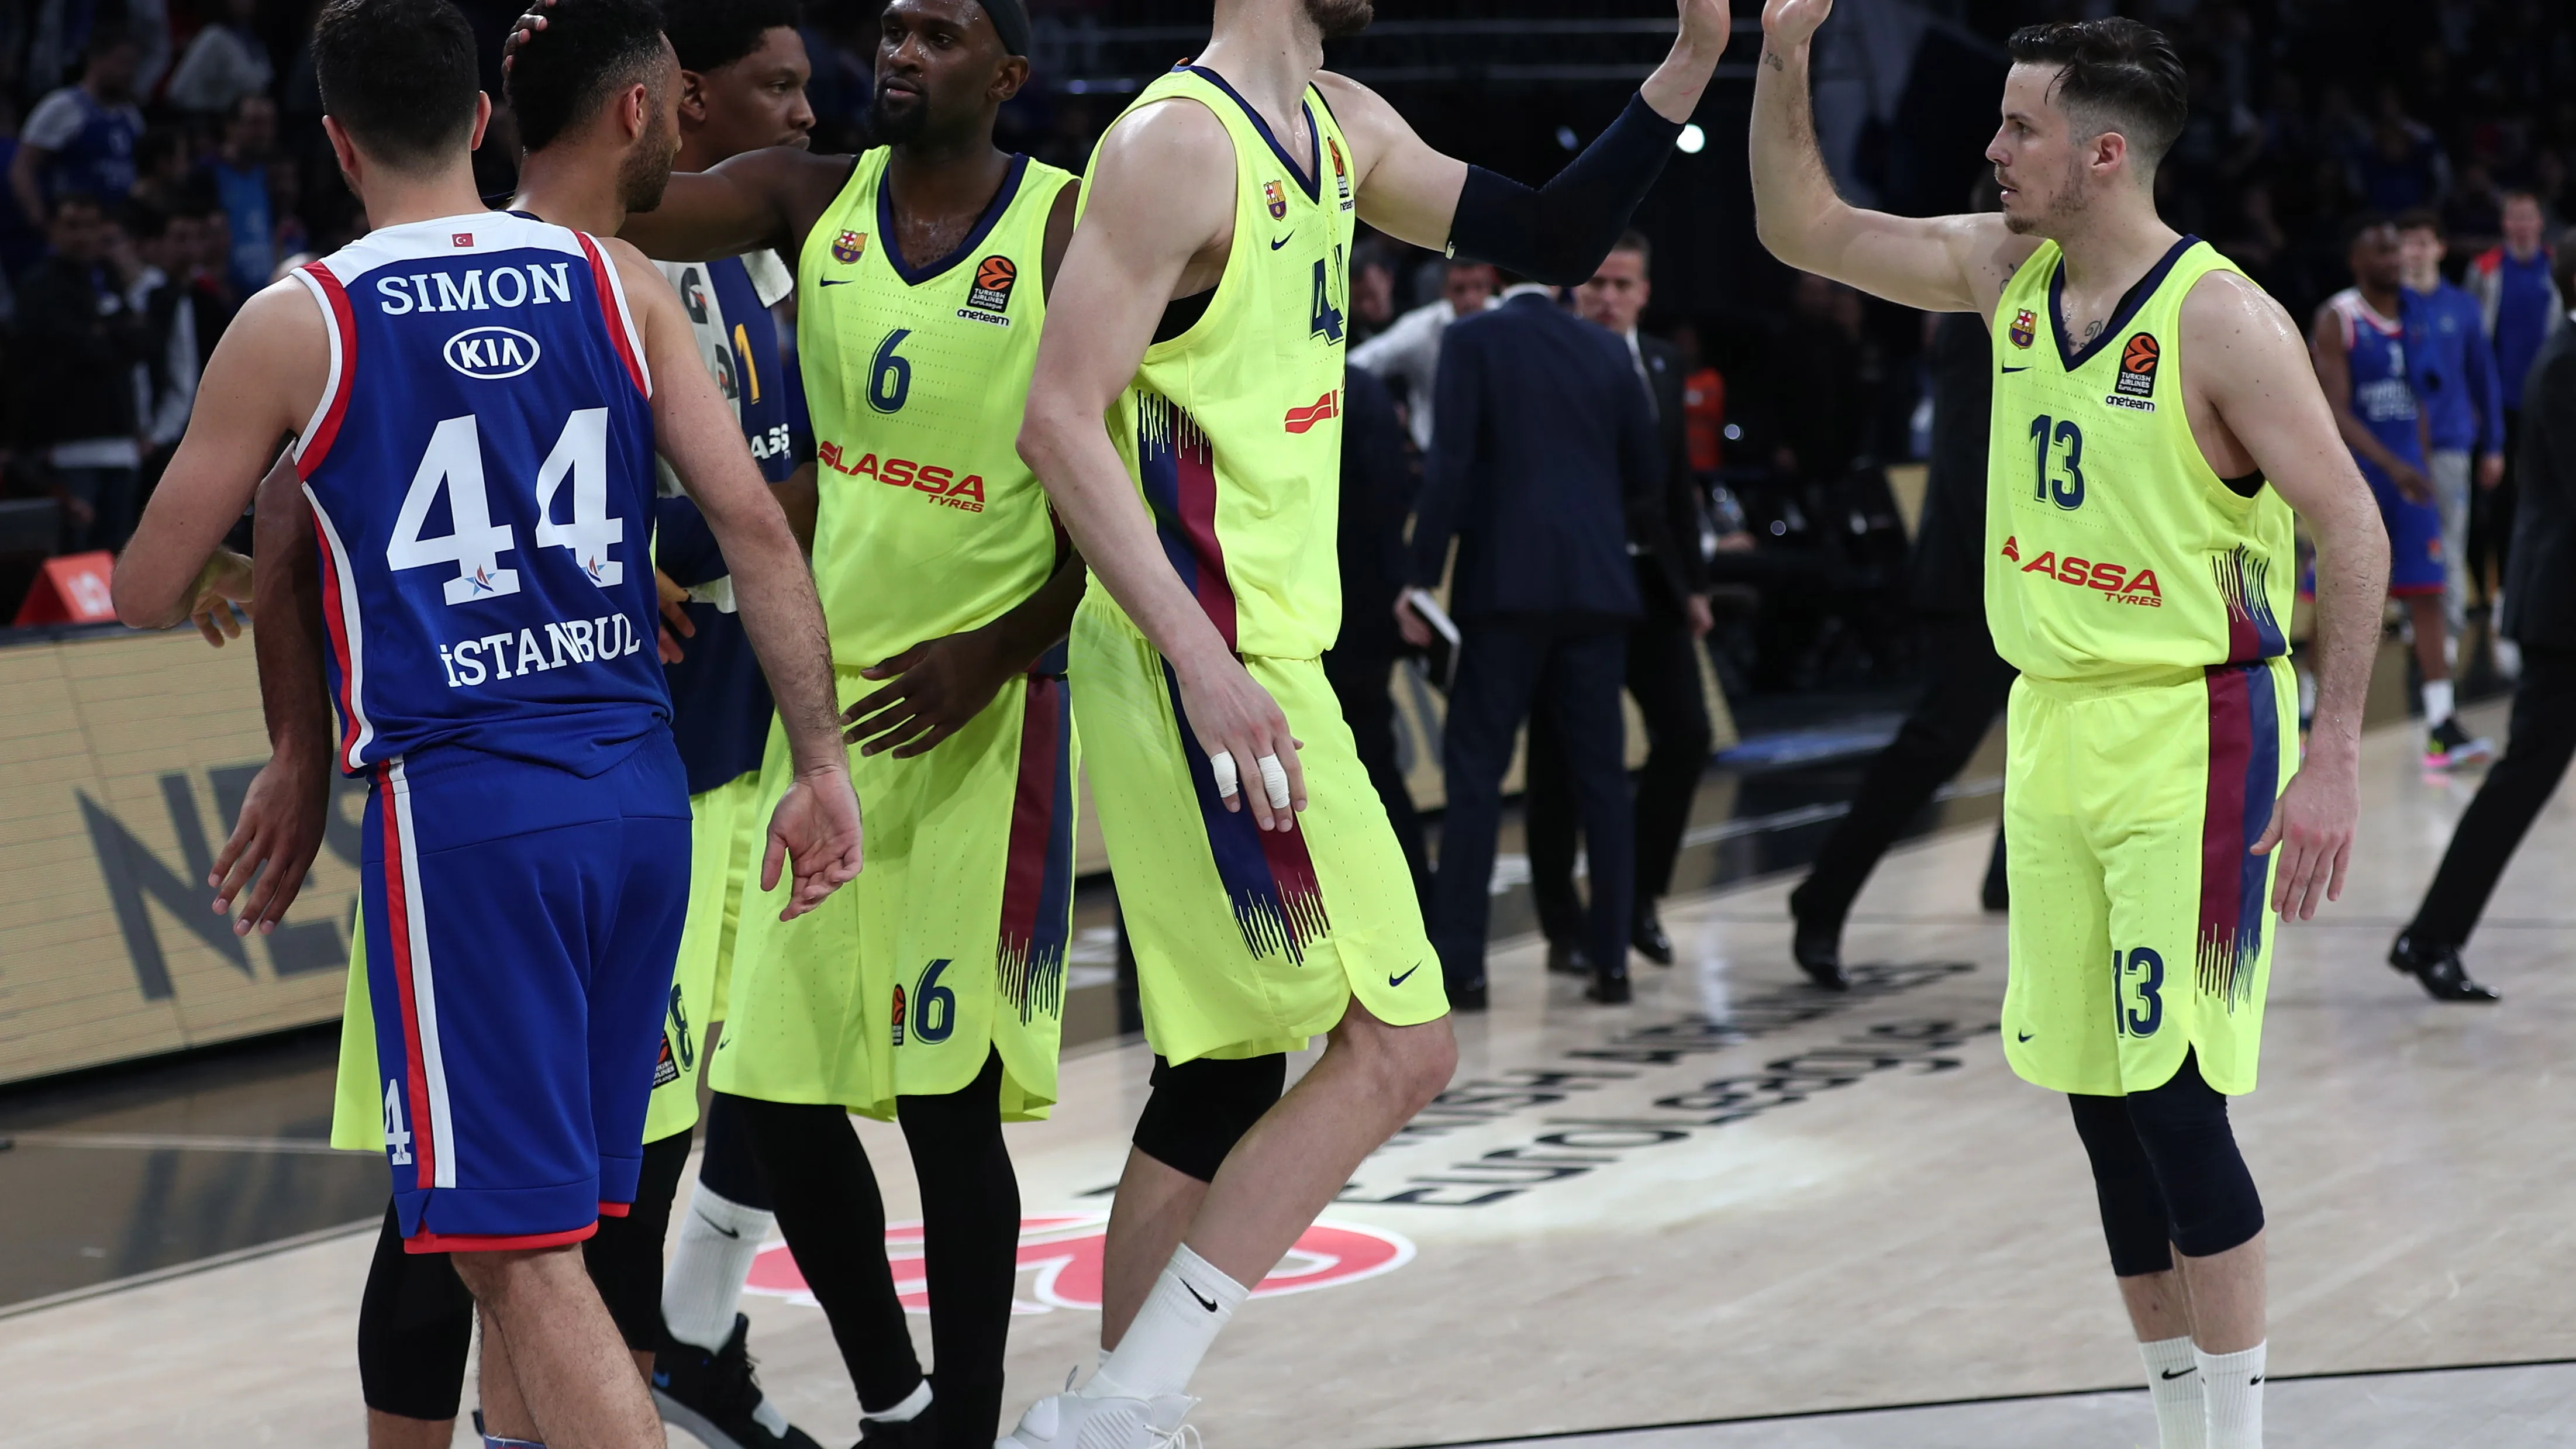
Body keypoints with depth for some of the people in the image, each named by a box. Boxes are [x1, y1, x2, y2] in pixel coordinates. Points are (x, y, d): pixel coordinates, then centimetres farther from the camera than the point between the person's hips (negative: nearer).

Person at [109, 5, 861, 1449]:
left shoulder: (294, 326, -1)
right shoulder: (616, 282, 6)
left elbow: (148, 595, 8)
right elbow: (756, 525, 0)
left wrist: (223, 577, 30)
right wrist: (823, 763, 5)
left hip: (461, 805, -5)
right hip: (639, 788, 5)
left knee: (523, 1249, -3)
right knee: (540, 1211, 19)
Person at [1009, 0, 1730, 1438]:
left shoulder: (1340, 131, 13)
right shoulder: (1178, 144, -14)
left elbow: (1552, 241, 22)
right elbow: (1062, 418, -20)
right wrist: (1202, 658, -27)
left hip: (1256, 662, 10)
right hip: (1207, 672, -10)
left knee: (1226, 1076, 13)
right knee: (1400, 1044, -10)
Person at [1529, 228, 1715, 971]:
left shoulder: (1662, 363, 11)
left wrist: (1693, 581, 13)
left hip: (1649, 579, 6)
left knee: (1686, 733, -1)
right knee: (1559, 756, 0)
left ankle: (1638, 895, 14)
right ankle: (1564, 929, 8)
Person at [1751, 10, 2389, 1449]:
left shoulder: (2223, 321, -15)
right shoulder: (2004, 272, 5)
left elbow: (2354, 530, -13)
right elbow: (1802, 229, 13)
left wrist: (2335, 757, -18)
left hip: (2193, 737, -7)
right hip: (2053, 731, 7)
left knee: (2173, 1095, -9)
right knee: (2099, 1098, 9)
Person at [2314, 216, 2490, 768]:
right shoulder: (2337, 320, -10)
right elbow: (2335, 412, -17)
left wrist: (2421, 469, 13)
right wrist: (2393, 466, -26)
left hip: (2407, 472, 5)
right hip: (2353, 474, -5)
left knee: (2427, 594, -2)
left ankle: (2442, 729, -5)